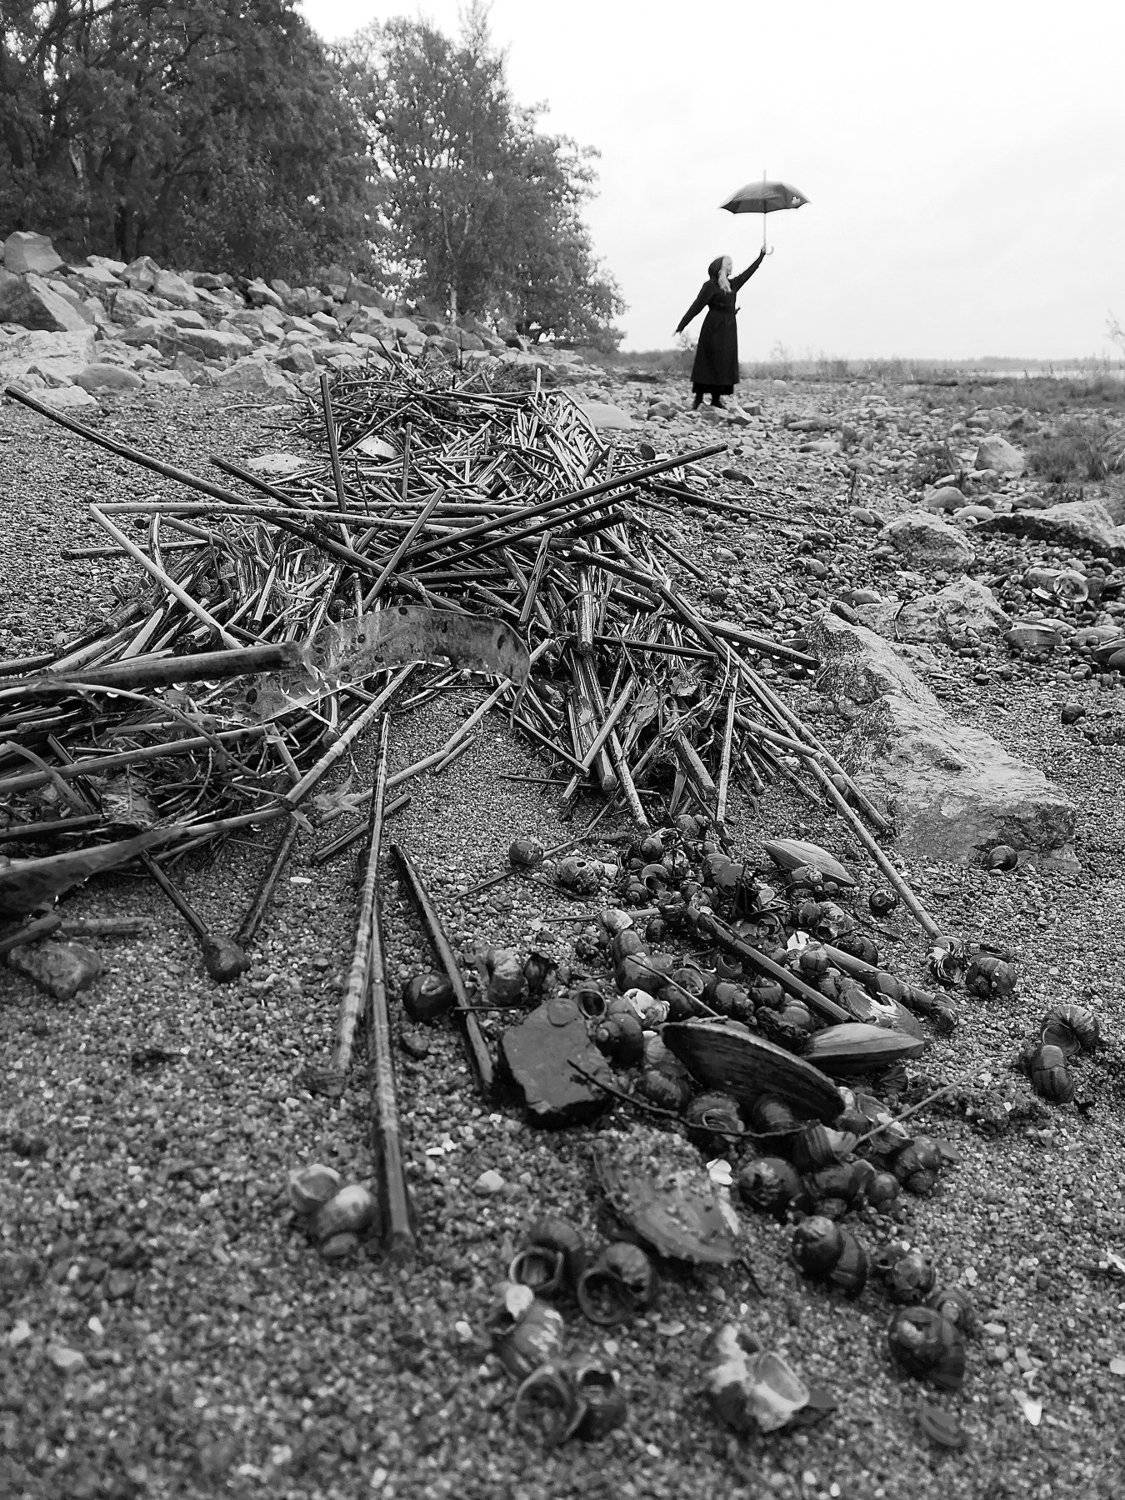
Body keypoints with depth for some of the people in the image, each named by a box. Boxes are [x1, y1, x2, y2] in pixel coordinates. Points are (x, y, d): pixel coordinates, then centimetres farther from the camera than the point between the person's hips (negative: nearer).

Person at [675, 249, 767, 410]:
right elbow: (696, 307, -9)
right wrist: (681, 326, -12)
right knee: (709, 363, -8)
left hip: (729, 329, 7)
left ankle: (716, 399, 3)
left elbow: (747, 273, 28)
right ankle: (698, 399, -6)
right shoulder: (710, 286, -6)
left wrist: (762, 255, 33)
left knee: (725, 364, 2)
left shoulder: (732, 284, 14)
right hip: (714, 328, -7)